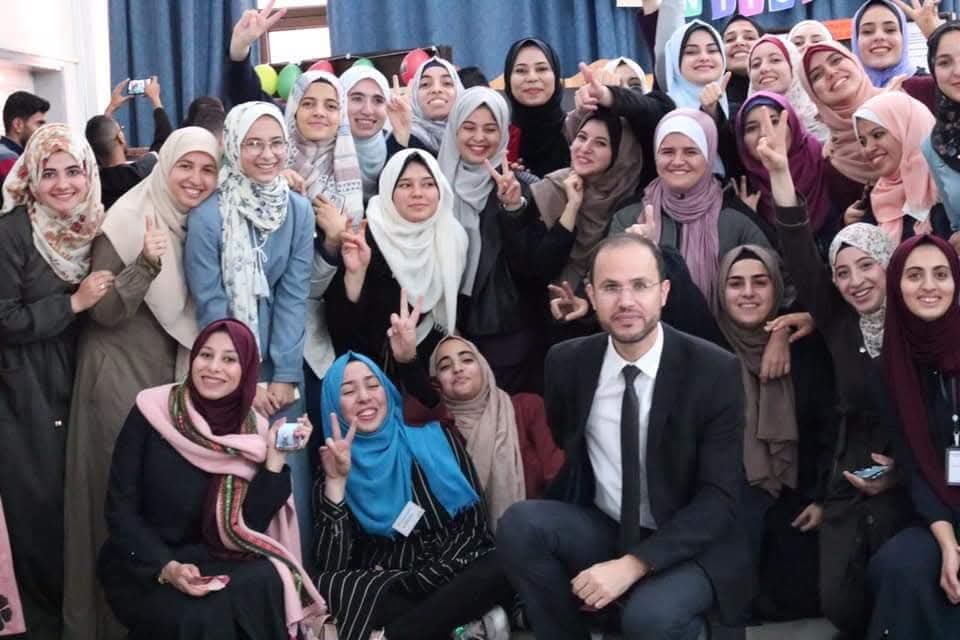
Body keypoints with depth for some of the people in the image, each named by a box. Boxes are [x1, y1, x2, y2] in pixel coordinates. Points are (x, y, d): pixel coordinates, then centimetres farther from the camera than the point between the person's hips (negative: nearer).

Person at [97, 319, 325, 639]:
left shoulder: (256, 432, -2)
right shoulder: (152, 410, -9)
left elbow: (248, 528, -8)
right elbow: (120, 508, -9)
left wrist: (276, 456, -15)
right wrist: (167, 568, -22)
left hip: (214, 563, 3)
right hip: (143, 566, -3)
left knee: (267, 584, -28)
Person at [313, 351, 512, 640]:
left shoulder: (434, 438, 7)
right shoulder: (333, 471, 5)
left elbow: (475, 520, 1)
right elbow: (331, 567, -8)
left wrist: (429, 578, -13)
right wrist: (336, 482, -15)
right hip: (387, 589, 1)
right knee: (330, 585, -31)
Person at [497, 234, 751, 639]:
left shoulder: (714, 371, -14)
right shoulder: (567, 362, -4)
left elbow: (718, 497, -16)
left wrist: (633, 564, -26)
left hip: (687, 546, -3)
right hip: (599, 529, 3)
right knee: (520, 523, -25)